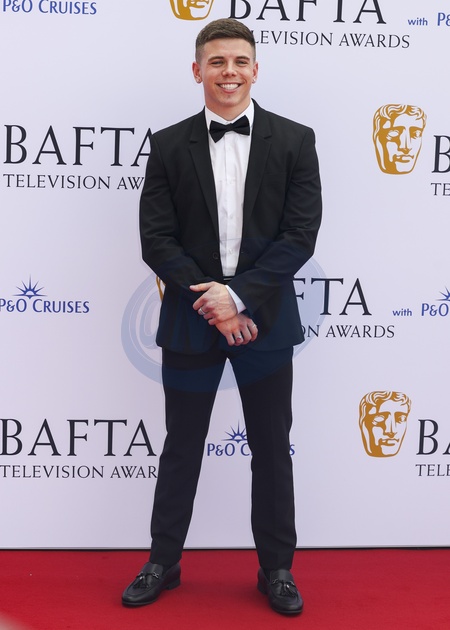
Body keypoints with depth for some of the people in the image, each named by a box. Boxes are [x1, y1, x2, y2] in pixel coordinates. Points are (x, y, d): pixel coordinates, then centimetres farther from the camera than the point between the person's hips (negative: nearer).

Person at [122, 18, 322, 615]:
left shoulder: (294, 140, 0)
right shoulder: (169, 145, 1)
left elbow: (300, 235, -7)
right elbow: (156, 239, -4)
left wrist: (239, 296, -16)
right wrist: (210, 302, -14)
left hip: (265, 320, 0)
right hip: (190, 321, 1)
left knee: (272, 450, 11)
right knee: (181, 449, 13)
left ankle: (276, 568, 28)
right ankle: (163, 562, 30)